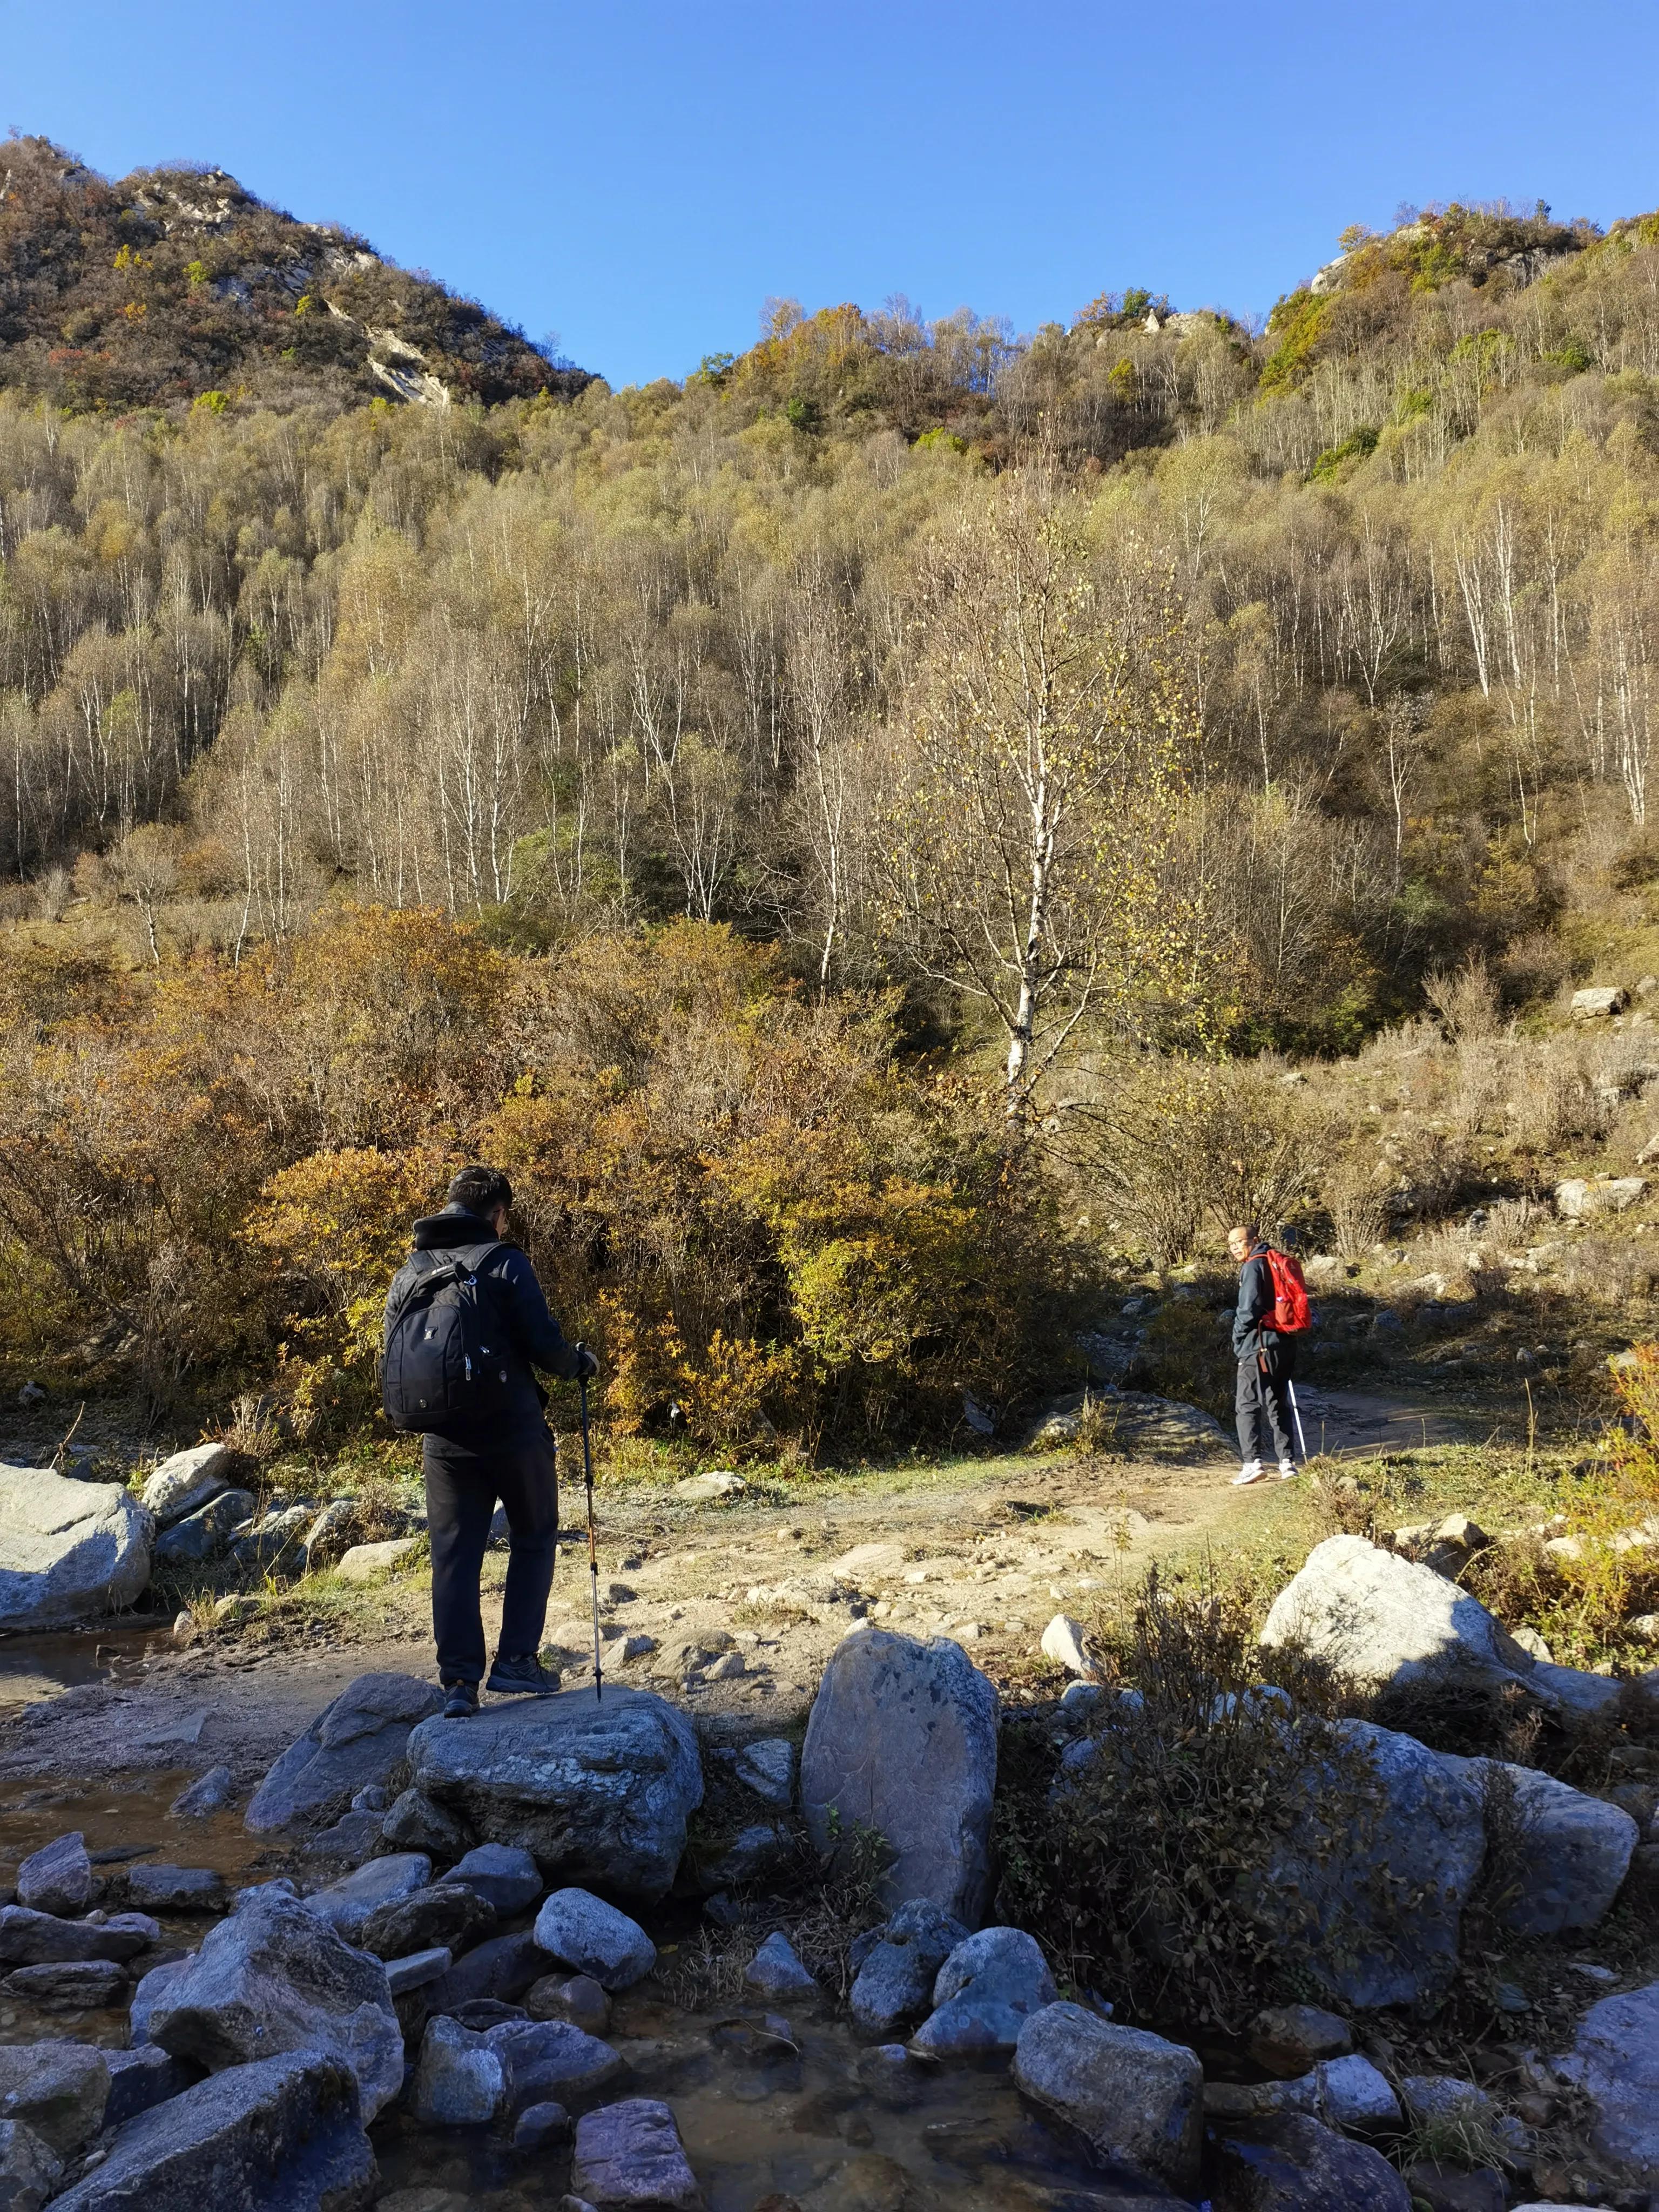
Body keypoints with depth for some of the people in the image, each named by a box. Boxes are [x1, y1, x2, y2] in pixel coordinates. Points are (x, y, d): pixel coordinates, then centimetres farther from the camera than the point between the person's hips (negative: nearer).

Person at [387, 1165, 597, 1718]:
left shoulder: (408, 1272, 7)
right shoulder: (504, 1262, -10)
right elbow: (543, 1343, -14)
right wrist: (578, 1363, 5)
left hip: (445, 1440, 4)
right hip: (513, 1432, -4)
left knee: (453, 1556, 9)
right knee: (533, 1539, 14)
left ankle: (459, 1682, 8)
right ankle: (516, 1660, 10)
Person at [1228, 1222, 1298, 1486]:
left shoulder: (1254, 1266, -9)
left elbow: (1249, 1308, -17)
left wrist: (1238, 1336, -3)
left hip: (1259, 1347, -8)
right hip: (1285, 1345, 8)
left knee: (1247, 1405, -3)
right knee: (1277, 1405, 13)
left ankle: (1253, 1462, -9)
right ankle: (1287, 1461, 11)